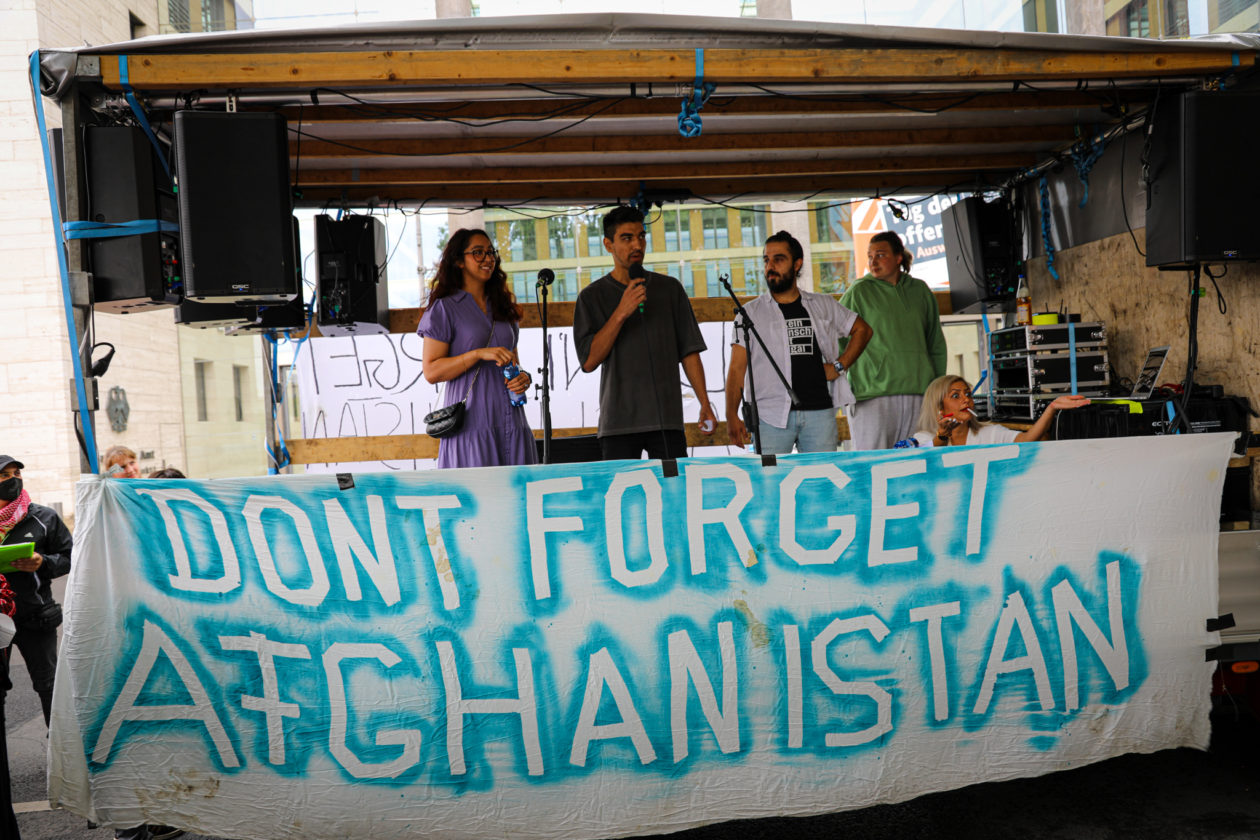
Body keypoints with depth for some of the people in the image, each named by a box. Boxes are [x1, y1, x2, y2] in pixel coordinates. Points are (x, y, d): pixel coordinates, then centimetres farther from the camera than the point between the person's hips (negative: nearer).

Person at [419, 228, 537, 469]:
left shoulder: (503, 307, 19)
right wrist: (479, 354, -16)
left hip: (511, 423, 5)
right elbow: (431, 371, -7)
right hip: (472, 425, -5)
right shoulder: (444, 309, 1)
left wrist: (523, 377, 3)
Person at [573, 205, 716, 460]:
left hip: (668, 419, 2)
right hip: (619, 423, -2)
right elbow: (589, 361, -5)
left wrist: (705, 405, 4)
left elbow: (689, 351, 12)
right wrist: (621, 313, -12)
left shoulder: (670, 288, 12)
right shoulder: (593, 296, 5)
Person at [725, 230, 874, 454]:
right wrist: (732, 416, -8)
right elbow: (737, 369, 2)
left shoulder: (824, 306, 14)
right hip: (771, 416, -2)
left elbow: (862, 329, 25)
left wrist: (839, 366, 10)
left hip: (819, 412, 2)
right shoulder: (751, 312, 7)